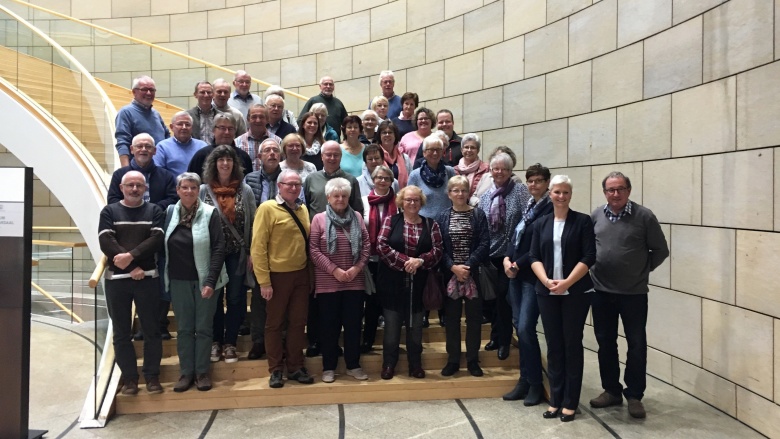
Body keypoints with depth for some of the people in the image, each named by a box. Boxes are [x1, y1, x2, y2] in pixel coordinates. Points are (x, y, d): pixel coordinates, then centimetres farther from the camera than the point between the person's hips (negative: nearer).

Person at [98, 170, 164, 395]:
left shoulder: (154, 211, 7)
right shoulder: (109, 211, 7)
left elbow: (156, 239, -7)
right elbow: (106, 242, -7)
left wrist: (131, 255, -21)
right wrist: (131, 268, -15)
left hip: (148, 278, 0)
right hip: (116, 279, 1)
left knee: (151, 329, 4)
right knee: (121, 332, 7)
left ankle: (152, 376, 14)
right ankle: (129, 378, 17)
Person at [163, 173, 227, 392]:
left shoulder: (209, 214, -7)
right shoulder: (170, 213, 3)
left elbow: (219, 248, -11)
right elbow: (162, 246, 8)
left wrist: (211, 281, -17)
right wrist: (165, 278, 1)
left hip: (203, 280, -3)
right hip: (178, 281, 3)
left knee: (204, 327, 6)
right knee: (184, 328, 10)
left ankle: (202, 372, 17)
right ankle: (186, 372, 20)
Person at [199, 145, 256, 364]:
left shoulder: (245, 190, 0)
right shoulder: (204, 190, 0)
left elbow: (252, 224, 1)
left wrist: (251, 253, -3)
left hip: (237, 254, 0)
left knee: (235, 298, 5)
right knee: (214, 298, 9)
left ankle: (230, 343, 17)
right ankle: (215, 342, 22)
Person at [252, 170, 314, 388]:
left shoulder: (303, 209, 8)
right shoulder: (267, 208, -9)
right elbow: (258, 247, -12)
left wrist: (311, 275, 11)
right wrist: (264, 281, -15)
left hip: (301, 275, 5)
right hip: (278, 276, -5)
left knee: (298, 323, 11)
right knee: (275, 324, 8)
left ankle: (295, 367, 24)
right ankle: (276, 370, 20)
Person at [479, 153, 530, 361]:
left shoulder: (519, 190, -4)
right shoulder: (485, 197, 10)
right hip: (490, 254, 4)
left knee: (503, 295, 0)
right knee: (493, 295, 12)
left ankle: (503, 340, 16)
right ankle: (495, 336, 29)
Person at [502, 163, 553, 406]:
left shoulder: (550, 208, -11)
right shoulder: (527, 206, 14)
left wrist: (518, 264, -12)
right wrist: (507, 259, -2)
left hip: (533, 275, -8)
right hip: (516, 273, 8)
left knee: (526, 328, -8)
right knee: (519, 326, 10)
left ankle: (535, 384, 8)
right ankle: (524, 380, 22)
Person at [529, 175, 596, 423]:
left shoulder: (583, 221, -1)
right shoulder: (541, 224, 9)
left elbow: (589, 257, -8)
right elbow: (534, 257, 4)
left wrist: (567, 282, -17)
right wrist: (547, 281, -12)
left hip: (576, 293, -3)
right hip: (547, 293, 3)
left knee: (572, 344, 3)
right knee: (554, 345, 8)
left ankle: (570, 402, 13)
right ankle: (555, 399, 18)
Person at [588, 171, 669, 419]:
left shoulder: (644, 216, -7)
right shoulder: (596, 216, 2)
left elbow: (660, 251, 0)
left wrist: (643, 269, 0)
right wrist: (592, 266, 4)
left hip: (634, 293, -3)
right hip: (601, 291, 3)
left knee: (636, 344, 5)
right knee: (605, 342, 12)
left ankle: (634, 396, 18)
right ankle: (611, 390, 27)